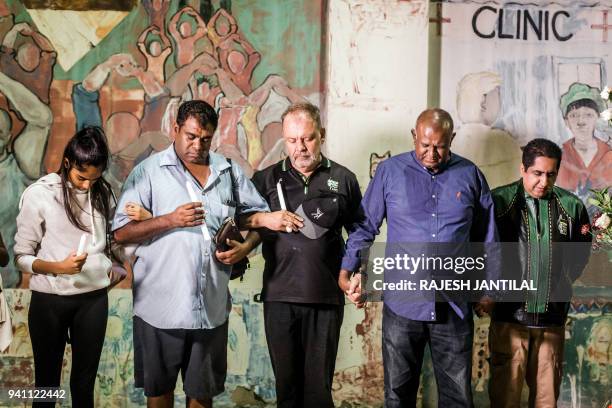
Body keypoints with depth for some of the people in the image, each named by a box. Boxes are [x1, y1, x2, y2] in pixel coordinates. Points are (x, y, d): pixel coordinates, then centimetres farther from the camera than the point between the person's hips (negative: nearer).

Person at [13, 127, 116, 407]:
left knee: (85, 380, 14)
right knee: (47, 380, 11)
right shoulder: (39, 194, -10)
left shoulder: (102, 193, 3)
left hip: (94, 297, 3)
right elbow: (22, 256, -8)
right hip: (49, 300, -3)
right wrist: (58, 267, -24)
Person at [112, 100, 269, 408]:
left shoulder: (228, 171, 8)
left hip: (211, 306, 3)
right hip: (160, 304, -3)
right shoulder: (149, 171, -3)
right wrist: (171, 220, -19)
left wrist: (245, 247, -4)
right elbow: (121, 232, -8)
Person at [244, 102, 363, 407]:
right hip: (279, 298, 1)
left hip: (326, 299, -1)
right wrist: (263, 219, -9)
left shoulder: (343, 179, 6)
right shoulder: (266, 179, 6)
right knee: (286, 383, 11)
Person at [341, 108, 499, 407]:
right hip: (402, 304, -1)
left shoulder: (470, 175, 4)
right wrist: (346, 272, -4)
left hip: (454, 307, 1)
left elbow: (486, 237, 12)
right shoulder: (390, 171, 1)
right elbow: (365, 226, 5)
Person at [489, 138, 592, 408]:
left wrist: (561, 283, 10)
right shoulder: (499, 201, -6)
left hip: (553, 317, 3)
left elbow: (581, 252, 16)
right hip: (510, 315, -3)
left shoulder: (571, 206, 3)